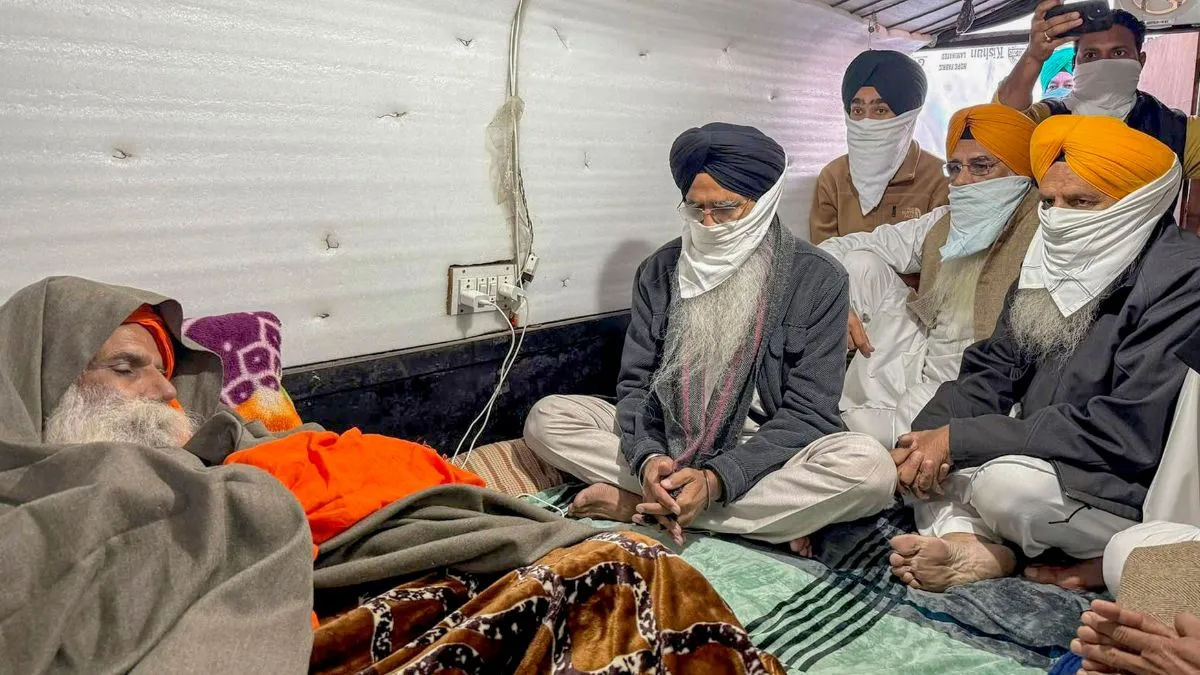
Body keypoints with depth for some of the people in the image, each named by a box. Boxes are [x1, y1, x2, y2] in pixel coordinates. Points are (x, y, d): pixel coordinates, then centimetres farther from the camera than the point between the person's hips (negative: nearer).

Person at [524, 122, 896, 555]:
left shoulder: (817, 279, -7)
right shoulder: (661, 271, 2)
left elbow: (806, 412, -11)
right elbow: (635, 383, 0)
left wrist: (717, 480, -26)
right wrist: (648, 457, -22)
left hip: (763, 456, -2)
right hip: (665, 443, 3)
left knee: (870, 467, -31)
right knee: (545, 418, -15)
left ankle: (640, 506, -23)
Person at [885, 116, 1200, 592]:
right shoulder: (1055, 260, 6)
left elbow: (1129, 431, -26)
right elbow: (992, 371, 5)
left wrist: (958, 439, -26)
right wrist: (928, 436, -16)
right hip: (1041, 458, 8)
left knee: (1008, 480, -33)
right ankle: (963, 543, -19)